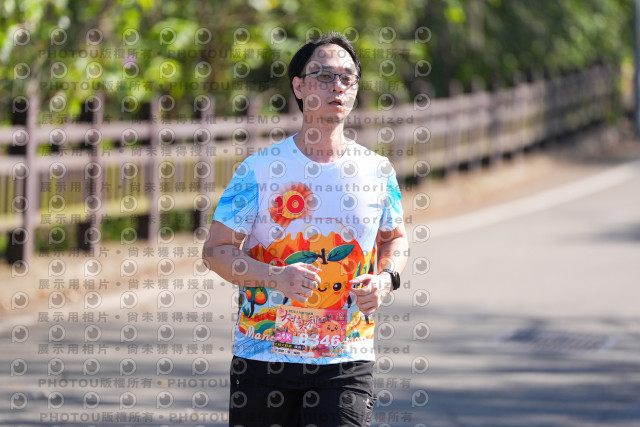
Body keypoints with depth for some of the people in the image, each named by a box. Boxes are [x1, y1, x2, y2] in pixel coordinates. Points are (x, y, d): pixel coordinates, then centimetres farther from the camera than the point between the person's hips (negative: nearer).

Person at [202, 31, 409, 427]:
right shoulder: (260, 169, -2)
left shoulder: (377, 171, 5)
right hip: (263, 359, -1)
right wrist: (277, 277, -19)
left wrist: (386, 279, 0)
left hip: (347, 363, 1)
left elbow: (395, 238, 22)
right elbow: (216, 249, -2)